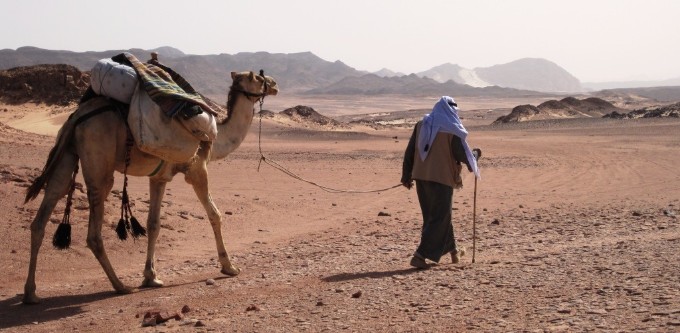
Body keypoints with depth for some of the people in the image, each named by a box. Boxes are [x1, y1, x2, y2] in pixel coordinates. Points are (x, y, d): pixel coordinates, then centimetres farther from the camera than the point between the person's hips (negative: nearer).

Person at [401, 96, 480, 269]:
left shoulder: (421, 125, 7)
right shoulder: (452, 131, -9)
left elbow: (409, 152, 8)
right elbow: (465, 156, -7)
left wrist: (406, 176, 14)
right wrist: (476, 154, 15)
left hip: (421, 177, 6)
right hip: (442, 178, -6)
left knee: (437, 215, 19)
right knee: (438, 219, 3)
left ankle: (453, 250, 34)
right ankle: (420, 255, -7)